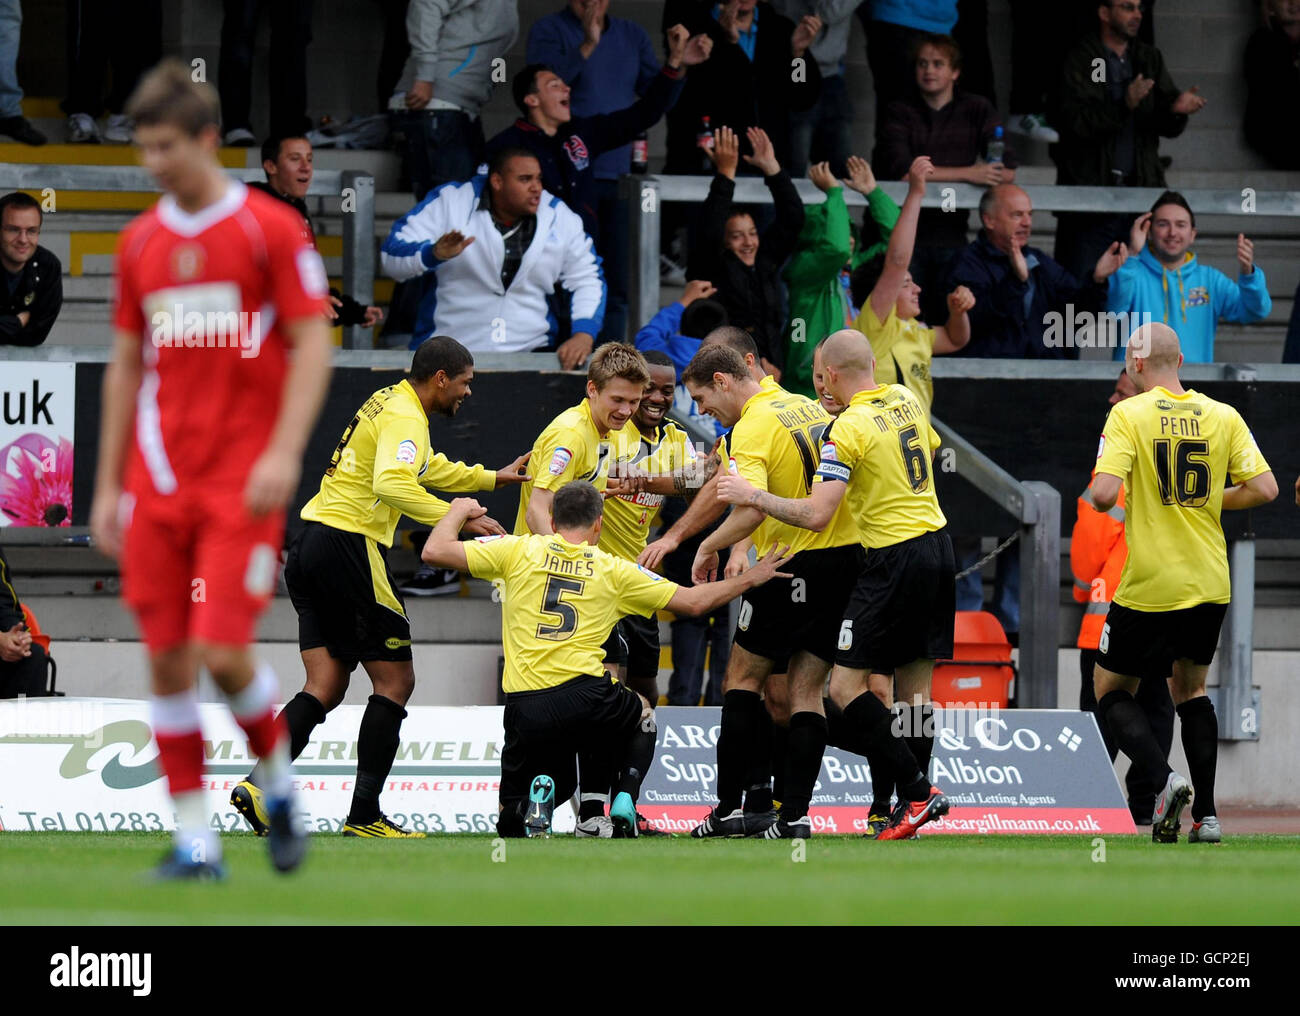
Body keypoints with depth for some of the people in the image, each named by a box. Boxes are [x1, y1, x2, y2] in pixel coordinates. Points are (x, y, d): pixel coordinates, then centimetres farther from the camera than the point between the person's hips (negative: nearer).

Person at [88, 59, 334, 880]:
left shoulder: (269, 228, -3)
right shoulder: (141, 243, 12)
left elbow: (313, 344, -5)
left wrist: (284, 452, -16)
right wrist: (108, 485, 14)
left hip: (242, 482, -5)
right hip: (156, 484, 5)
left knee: (223, 652, -13)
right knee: (168, 660, 0)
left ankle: (279, 782, 13)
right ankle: (195, 837, 6)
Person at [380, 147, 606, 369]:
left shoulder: (559, 219, 8)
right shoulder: (449, 204, 1)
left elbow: (588, 280, 14)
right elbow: (391, 257, -2)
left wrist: (584, 334, -4)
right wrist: (434, 254, -23)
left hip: (529, 351, 2)